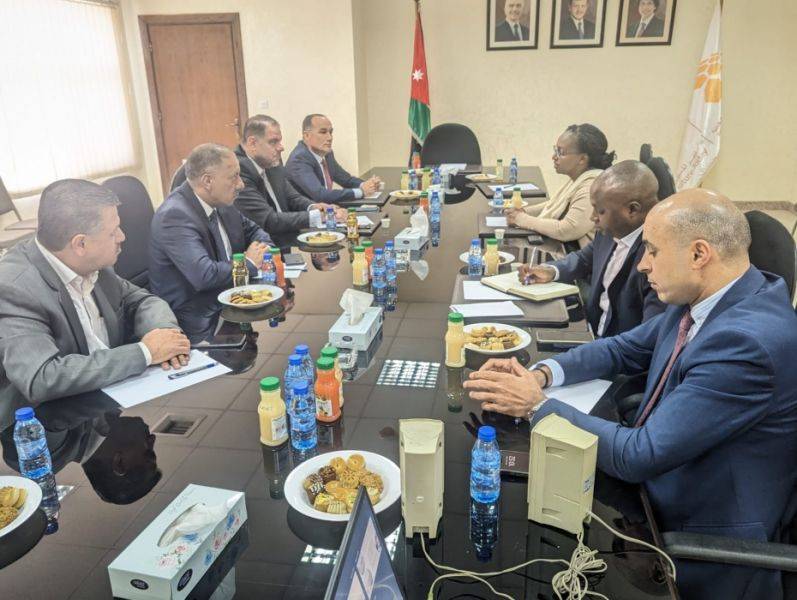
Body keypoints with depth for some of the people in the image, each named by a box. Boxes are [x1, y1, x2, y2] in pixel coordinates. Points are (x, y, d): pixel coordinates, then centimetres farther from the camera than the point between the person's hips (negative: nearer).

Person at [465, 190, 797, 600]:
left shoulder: (748, 341, -30)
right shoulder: (699, 299, -4)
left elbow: (638, 455, -29)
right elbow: (623, 349, 9)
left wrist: (537, 404, -19)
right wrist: (540, 373, -7)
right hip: (654, 486, 7)